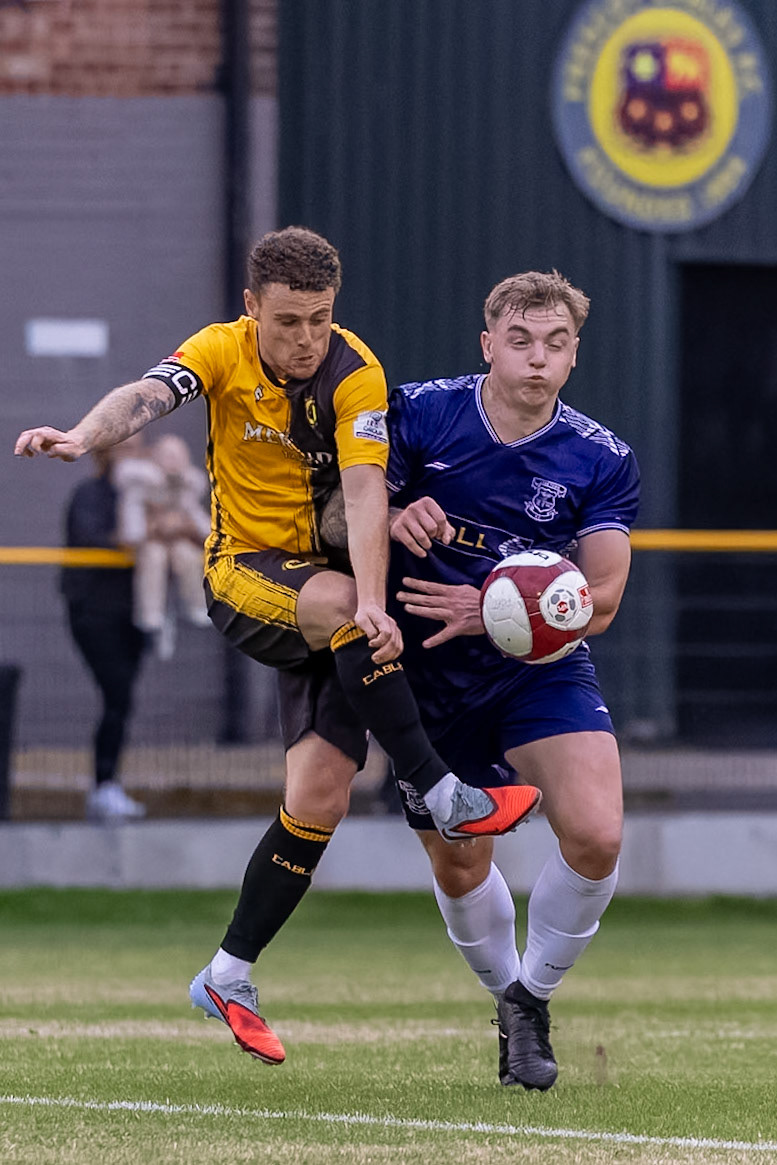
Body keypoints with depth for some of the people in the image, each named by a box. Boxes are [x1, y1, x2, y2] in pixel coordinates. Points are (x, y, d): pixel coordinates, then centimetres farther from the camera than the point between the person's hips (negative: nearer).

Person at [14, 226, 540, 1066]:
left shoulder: (355, 373, -12)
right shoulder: (222, 351, -9)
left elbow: (364, 492, -23)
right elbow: (145, 397, -28)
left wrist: (373, 601, -38)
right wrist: (82, 436, -50)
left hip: (330, 576, 1)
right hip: (244, 573, -1)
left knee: (321, 793, -9)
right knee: (338, 604, -36)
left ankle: (228, 977, 4)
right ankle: (444, 797, -27)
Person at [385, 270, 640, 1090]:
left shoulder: (601, 462, -9)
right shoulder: (420, 415, -9)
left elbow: (599, 600, -11)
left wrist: (491, 611, -27)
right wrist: (392, 520, -27)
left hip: (542, 672, 0)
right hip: (431, 683, 1)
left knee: (595, 838, -21)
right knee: (459, 869, 6)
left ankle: (532, 998, 4)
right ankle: (506, 1002, 36)